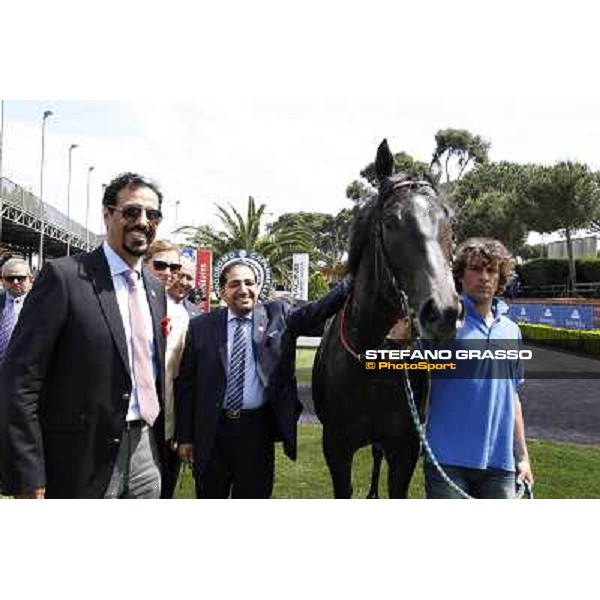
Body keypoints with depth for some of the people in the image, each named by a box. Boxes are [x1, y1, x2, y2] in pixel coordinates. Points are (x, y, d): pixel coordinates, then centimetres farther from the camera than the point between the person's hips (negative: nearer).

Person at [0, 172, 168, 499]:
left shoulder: (155, 289, 10)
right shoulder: (64, 276, -11)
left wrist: (159, 444, 15)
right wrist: (29, 481, -17)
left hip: (145, 454, 6)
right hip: (83, 461, -6)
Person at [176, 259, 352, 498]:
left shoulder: (278, 315, 2)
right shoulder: (201, 327, 1)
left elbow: (317, 311, -11)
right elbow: (186, 384, 2)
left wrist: (352, 281, -24)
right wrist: (185, 436, 0)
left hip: (257, 427, 0)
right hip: (212, 428, 1)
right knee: (210, 497, 16)